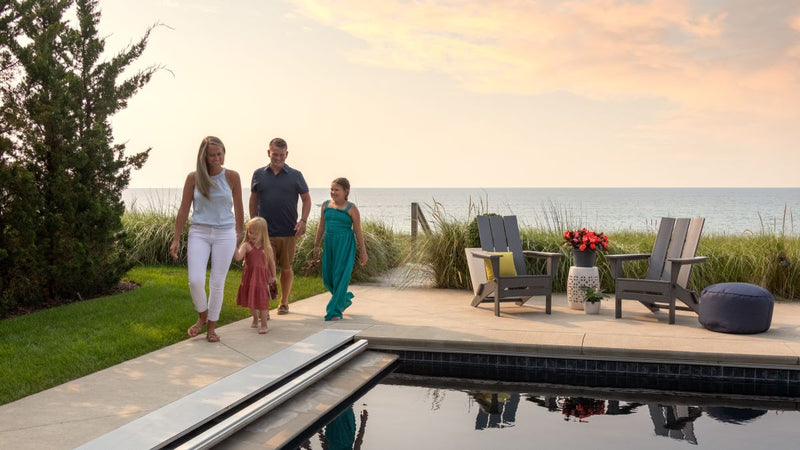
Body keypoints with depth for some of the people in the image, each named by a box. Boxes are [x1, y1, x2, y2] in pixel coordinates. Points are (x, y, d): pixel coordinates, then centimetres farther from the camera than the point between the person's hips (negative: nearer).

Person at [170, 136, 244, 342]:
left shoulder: (232, 177, -2)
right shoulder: (193, 178, -2)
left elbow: (238, 208, 9)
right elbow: (183, 210, 3)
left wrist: (239, 233, 16)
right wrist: (176, 239, 3)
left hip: (225, 234, 0)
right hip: (199, 233, 0)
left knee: (217, 283, 3)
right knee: (195, 281, -10)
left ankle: (211, 327, 19)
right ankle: (202, 317, 18)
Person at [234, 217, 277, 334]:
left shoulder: (267, 248, -3)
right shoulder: (246, 246, -8)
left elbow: (271, 262, 10)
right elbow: (238, 257, -23)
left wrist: (273, 276, 14)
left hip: (262, 277, -1)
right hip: (250, 277, 1)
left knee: (262, 302, -1)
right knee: (251, 302, 15)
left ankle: (264, 325, 10)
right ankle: (255, 320, 38)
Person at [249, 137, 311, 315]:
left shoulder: (295, 175, 3)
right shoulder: (259, 174, 6)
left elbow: (306, 199, 9)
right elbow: (253, 200, 15)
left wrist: (303, 221, -4)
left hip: (288, 232, 1)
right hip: (265, 232, 0)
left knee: (286, 268, 12)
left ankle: (284, 302, 28)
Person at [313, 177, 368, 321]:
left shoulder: (351, 208, -6)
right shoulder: (326, 205, 7)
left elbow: (358, 231, -3)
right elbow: (321, 227, 15)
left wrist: (363, 251, -2)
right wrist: (316, 245, 17)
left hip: (345, 244, -5)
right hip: (329, 243, 5)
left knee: (340, 276, -5)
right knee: (327, 277, 9)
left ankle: (335, 311, 2)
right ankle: (345, 298, 34)